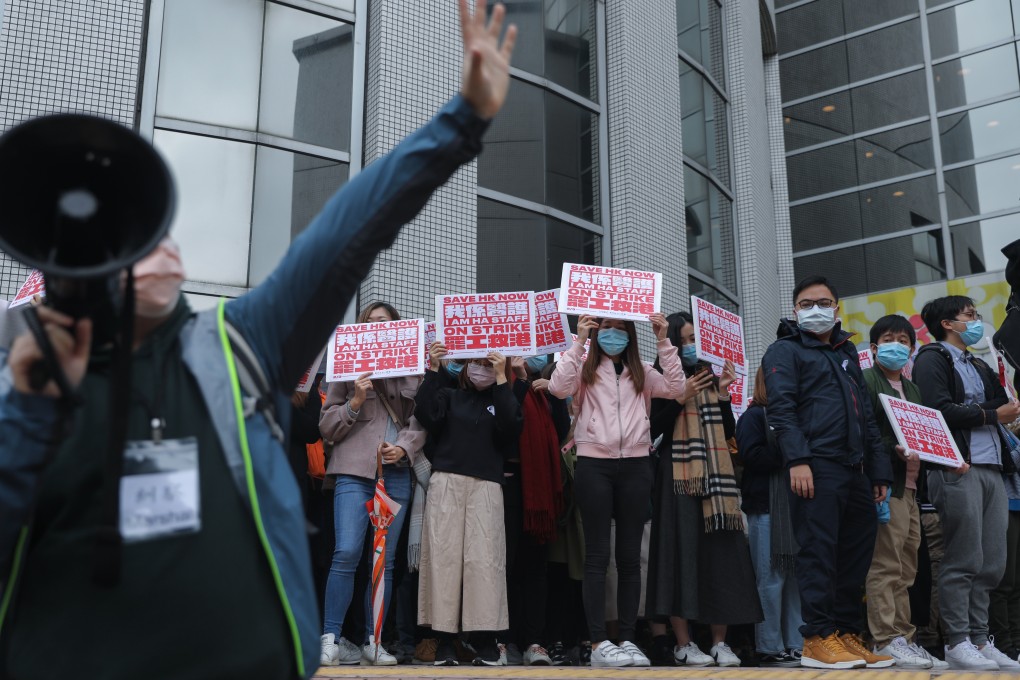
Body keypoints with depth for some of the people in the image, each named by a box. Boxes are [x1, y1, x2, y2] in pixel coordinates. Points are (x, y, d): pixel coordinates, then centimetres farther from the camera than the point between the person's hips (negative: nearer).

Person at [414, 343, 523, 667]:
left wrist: (501, 379, -5)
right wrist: (433, 370, -3)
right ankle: (444, 641, -3)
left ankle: (486, 642, -6)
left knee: (484, 559, -9)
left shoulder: (503, 400, 17)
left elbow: (512, 425, -4)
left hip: (486, 486, 0)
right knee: (444, 556, -6)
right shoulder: (450, 396, 18)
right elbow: (426, 415, -1)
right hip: (445, 483, 1)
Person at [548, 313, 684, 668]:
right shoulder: (585, 369, 8)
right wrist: (578, 341, -10)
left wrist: (663, 341, 0)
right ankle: (598, 643, 1)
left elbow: (676, 388, 2)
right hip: (594, 465, -3)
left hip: (634, 465, 3)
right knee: (597, 554, -1)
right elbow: (558, 387, -11)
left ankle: (627, 639, 12)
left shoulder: (641, 372, 15)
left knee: (630, 555, 5)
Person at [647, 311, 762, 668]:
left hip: (716, 474, 5)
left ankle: (720, 642, 6)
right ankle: (682, 643, 0)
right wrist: (680, 398, -12)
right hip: (679, 475, -4)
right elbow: (652, 430, -7)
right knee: (683, 553, -7)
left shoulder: (710, 376, 16)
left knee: (722, 554, 0)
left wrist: (723, 394, 3)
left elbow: (729, 431, 15)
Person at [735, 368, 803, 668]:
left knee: (797, 575, 6)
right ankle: (770, 647, 1)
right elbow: (752, 455, -15)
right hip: (766, 507, -7)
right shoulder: (754, 416, -1)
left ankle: (797, 644, 12)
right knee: (771, 578, -5)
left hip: (796, 505, 7)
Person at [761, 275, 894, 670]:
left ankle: (847, 635, 15)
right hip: (817, 466, -7)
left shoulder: (847, 352, 24)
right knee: (818, 552, -8)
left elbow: (866, 414, 25)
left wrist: (879, 470, 18)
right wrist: (797, 459, -23)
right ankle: (818, 638, -5)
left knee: (856, 554, 7)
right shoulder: (785, 351, 3)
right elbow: (781, 408, -10)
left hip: (855, 470, 7)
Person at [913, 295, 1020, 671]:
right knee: (963, 561, -6)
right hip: (957, 469, -8)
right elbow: (940, 410, -12)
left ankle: (979, 639, 13)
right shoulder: (932, 359, 1)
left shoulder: (979, 366, 27)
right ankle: (958, 643, 0)